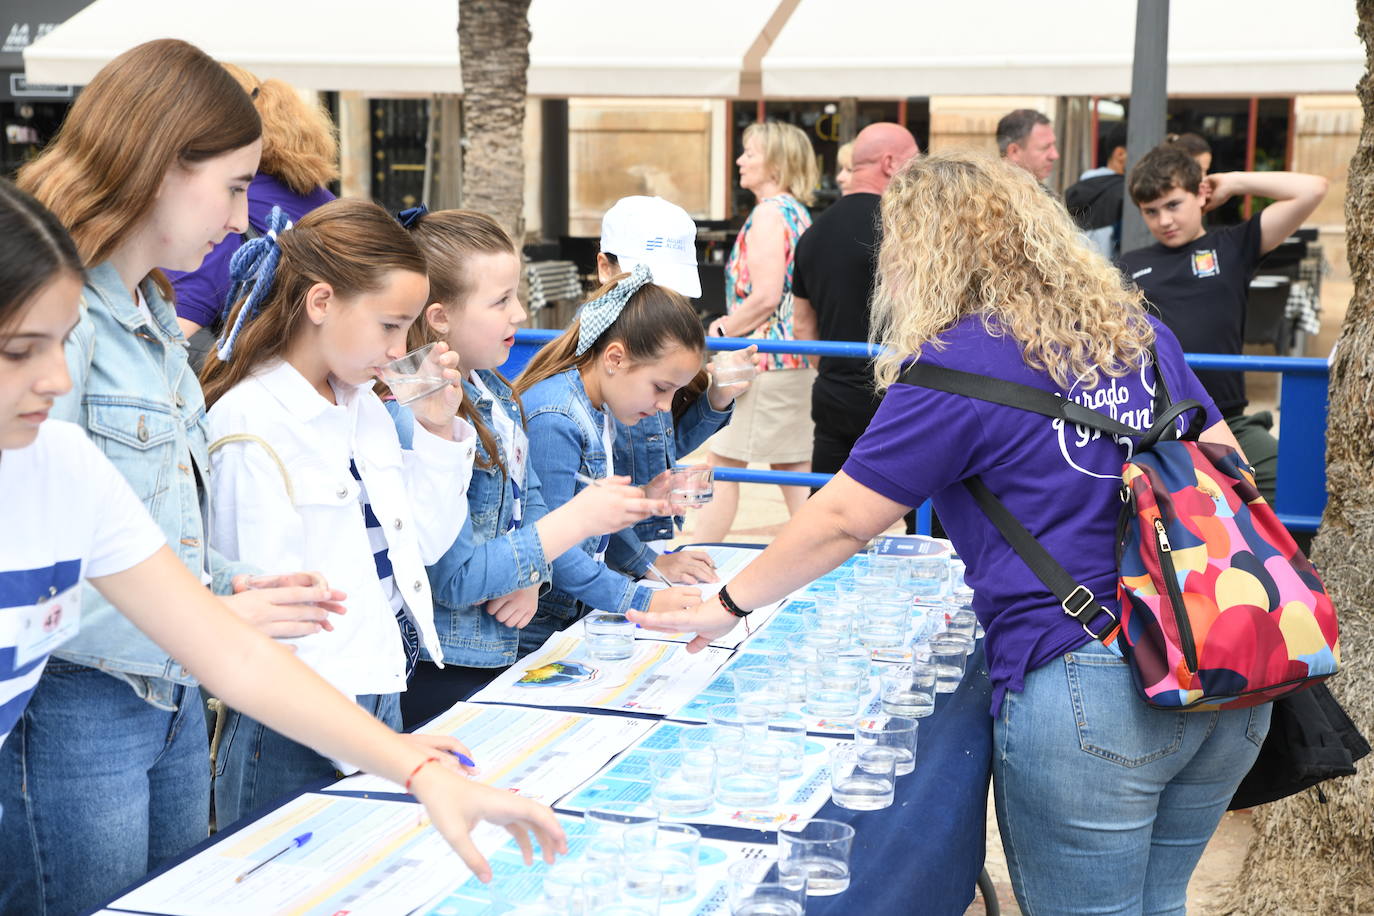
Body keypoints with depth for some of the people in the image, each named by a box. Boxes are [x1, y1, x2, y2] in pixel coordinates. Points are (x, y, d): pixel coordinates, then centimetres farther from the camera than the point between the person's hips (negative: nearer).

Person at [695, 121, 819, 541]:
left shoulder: (769, 212, -13)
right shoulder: (799, 211, 15)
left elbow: (765, 296, -21)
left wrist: (724, 331, -9)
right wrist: (734, 322, 12)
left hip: (765, 358, -10)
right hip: (799, 356, 10)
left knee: (722, 462, -4)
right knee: (794, 465, 11)